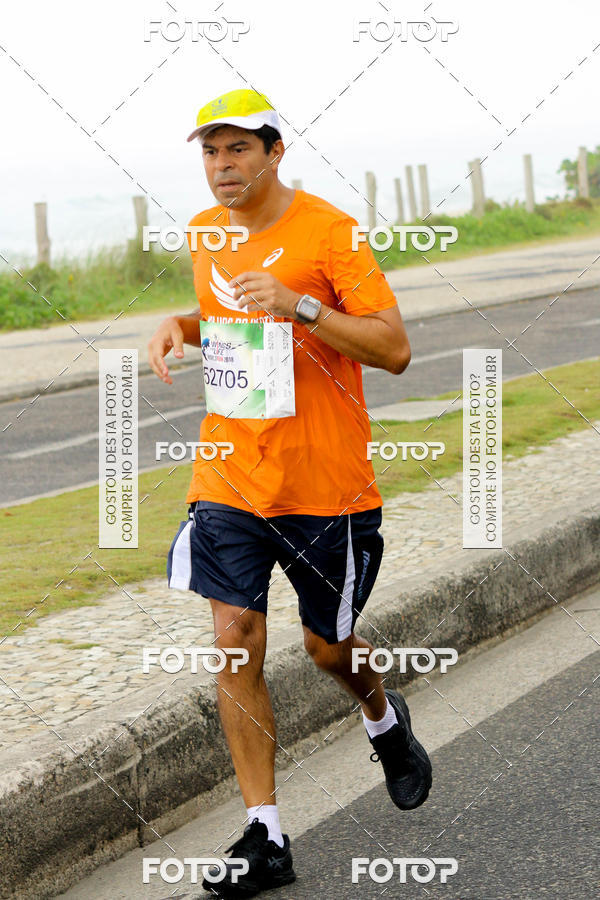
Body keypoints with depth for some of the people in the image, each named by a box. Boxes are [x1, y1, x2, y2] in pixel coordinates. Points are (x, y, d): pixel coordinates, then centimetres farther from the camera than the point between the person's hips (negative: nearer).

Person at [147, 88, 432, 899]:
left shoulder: (329, 232, -12)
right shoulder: (204, 234, 7)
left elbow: (394, 350, -17)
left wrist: (300, 306, -29)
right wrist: (181, 326, 5)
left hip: (324, 483, -4)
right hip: (229, 476, 4)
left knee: (328, 645, 10)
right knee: (235, 643, -5)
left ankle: (385, 720, 46)